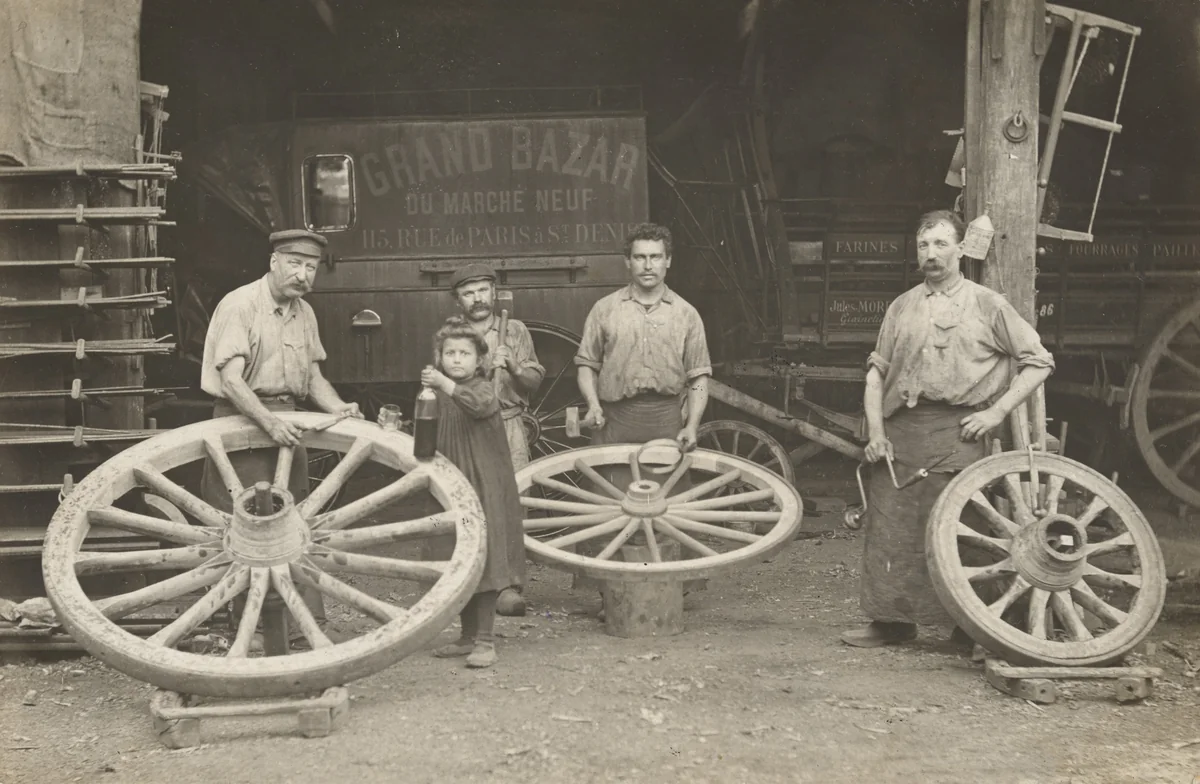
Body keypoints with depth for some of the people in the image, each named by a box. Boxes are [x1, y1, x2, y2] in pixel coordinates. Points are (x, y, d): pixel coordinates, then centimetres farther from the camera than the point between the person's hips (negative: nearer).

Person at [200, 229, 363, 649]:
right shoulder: (239, 304, -11)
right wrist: (268, 421, -29)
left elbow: (313, 376, 18)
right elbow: (230, 378, -19)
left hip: (287, 423, 7)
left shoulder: (304, 313, 13)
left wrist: (339, 408, -1)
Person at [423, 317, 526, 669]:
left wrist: (446, 385, -46)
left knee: (484, 564, -8)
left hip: (486, 490, -7)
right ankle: (468, 636, 22)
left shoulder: (483, 388, -9)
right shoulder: (438, 396, 11)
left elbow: (482, 403, -35)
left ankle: (484, 641, -4)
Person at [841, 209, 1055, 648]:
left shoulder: (987, 305, 7)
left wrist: (997, 411, -3)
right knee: (889, 527, 2)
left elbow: (1039, 362, 7)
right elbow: (876, 372, 16)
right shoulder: (902, 307, 17)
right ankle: (892, 620, 12)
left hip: (957, 431, -4)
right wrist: (875, 431, 4)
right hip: (900, 431, 4)